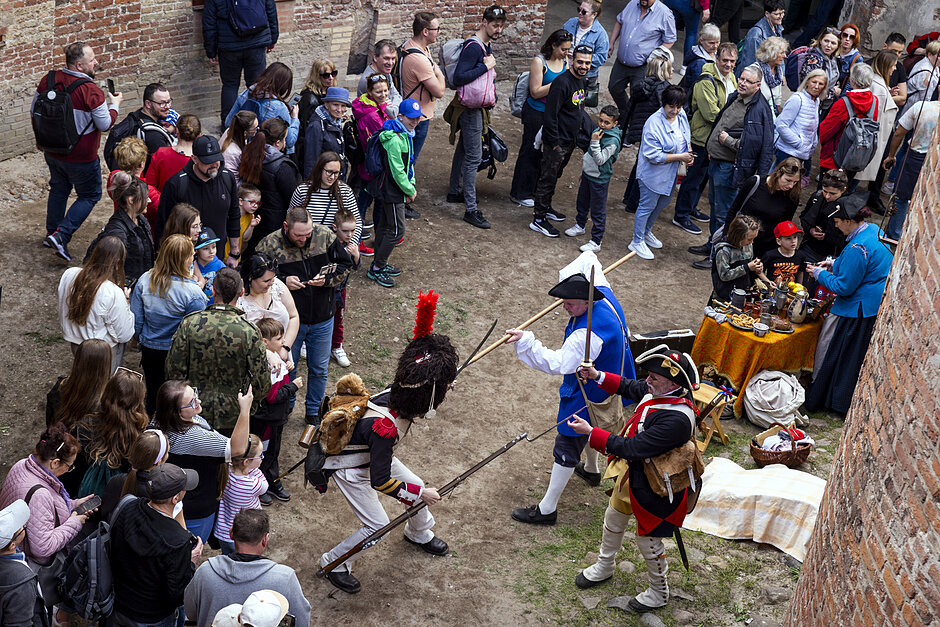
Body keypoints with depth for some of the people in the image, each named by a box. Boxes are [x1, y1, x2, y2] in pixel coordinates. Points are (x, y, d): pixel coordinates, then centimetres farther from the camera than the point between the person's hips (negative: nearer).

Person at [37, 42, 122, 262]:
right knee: (90, 195, 12)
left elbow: (34, 111, 4)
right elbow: (105, 124, -16)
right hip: (80, 158, -6)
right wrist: (114, 104, 1)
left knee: (59, 189, 27)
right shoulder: (91, 91, -25)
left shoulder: (48, 80, -6)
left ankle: (51, 232, 39)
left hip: (52, 151, 6)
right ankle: (61, 235, -1)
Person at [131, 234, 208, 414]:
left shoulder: (145, 280, -10)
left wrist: (142, 344, 15)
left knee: (153, 395, 23)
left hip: (149, 350, 5)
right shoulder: (192, 292, -25)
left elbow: (136, 321, 0)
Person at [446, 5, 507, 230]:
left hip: (477, 107, 10)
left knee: (463, 150, 21)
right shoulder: (473, 47, -21)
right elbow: (458, 78, -29)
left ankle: (454, 192, 36)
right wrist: (486, 66, -27)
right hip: (469, 108, -10)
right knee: (473, 156, -9)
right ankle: (471, 210, -7)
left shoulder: (485, 45, 10)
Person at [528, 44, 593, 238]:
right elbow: (551, 115, -23)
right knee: (548, 178, 0)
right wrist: (554, 142, -20)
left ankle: (545, 207, 37)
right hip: (557, 142, -9)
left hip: (570, 141, 9)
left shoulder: (581, 81, 6)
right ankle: (538, 218, 7)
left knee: (554, 176, 22)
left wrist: (579, 130, 19)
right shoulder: (562, 83, -23)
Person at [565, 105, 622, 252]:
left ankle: (596, 242, 7)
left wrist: (595, 142, -31)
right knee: (582, 202, 26)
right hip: (588, 173, 9)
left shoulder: (612, 141, -25)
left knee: (597, 210, 0)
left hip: (599, 179, -9)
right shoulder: (598, 130, 2)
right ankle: (580, 226, 49)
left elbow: (600, 160, -27)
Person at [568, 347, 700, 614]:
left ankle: (659, 593, 39)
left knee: (648, 540, 12)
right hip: (632, 471, 9)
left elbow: (633, 448, -36)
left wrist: (591, 433, -32)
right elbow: (630, 387, 10)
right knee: (614, 519, 28)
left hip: (654, 488, -9)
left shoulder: (676, 419, -40)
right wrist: (598, 376, -1)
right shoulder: (660, 390, -14)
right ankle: (604, 566, 55)